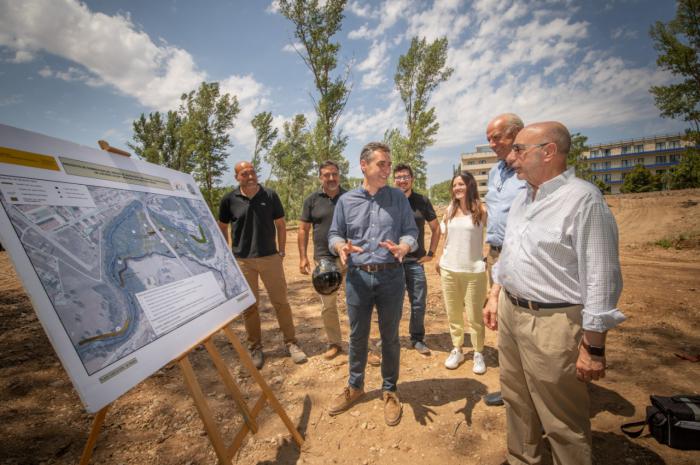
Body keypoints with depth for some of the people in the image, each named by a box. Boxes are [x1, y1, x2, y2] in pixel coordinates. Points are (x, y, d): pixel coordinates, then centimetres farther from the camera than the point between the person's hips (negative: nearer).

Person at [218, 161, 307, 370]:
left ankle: (291, 344, 19)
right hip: (242, 260, 0)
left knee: (281, 302, 5)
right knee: (249, 306, 9)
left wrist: (281, 252, 3)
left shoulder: (270, 196, -1)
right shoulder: (229, 199, -2)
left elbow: (281, 225, 6)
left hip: (270, 257, 0)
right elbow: (222, 228, 9)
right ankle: (255, 348, 25)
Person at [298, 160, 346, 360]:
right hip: (323, 259, 1)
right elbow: (303, 230, 6)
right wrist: (303, 257, -1)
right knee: (327, 304, 10)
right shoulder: (312, 200, 4)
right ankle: (334, 343, 28)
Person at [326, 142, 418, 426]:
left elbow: (411, 232, 1)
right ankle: (355, 386, 38)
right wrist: (341, 247, -18)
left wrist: (403, 247, -21)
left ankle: (389, 391, 35)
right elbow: (334, 234, 5)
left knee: (390, 336, 13)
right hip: (357, 277, 1)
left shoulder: (398, 198, 2)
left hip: (391, 277, 0)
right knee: (357, 336, 15)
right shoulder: (346, 200, 2)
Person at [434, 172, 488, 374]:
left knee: (474, 316, 6)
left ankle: (478, 353, 24)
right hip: (449, 269, 4)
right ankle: (456, 350, 29)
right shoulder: (450, 210, 7)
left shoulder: (481, 210, -6)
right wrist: (440, 260, 14)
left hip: (474, 270, -4)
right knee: (453, 314, 13)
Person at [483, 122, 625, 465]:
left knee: (563, 421, 10)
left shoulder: (583, 198, -17)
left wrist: (593, 346, -16)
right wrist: (494, 295, 16)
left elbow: (601, 278, -18)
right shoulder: (522, 197, 9)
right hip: (510, 312, 8)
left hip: (552, 322, -8)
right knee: (516, 400, 24)